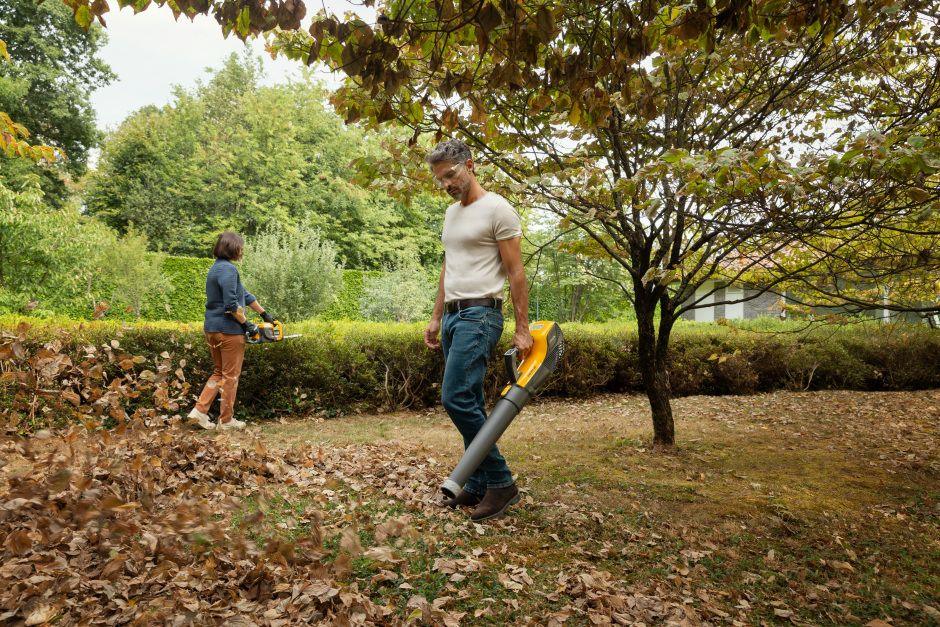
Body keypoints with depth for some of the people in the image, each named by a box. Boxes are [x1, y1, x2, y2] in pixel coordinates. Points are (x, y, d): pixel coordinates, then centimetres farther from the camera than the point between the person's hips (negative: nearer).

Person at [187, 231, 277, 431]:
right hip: (229, 330, -9)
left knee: (219, 372, 21)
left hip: (211, 329, 9)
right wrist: (246, 324, -10)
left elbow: (244, 294, 19)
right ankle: (226, 421, 14)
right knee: (231, 376, 4)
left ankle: (200, 411, 14)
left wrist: (264, 313, 23)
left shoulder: (216, 268, 15)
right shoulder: (228, 269, -17)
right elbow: (231, 304, -23)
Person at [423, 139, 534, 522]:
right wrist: (436, 319, 20)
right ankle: (479, 485, 19)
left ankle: (501, 482, -4)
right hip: (453, 317, 9)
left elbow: (516, 273, -11)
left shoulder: (497, 209, -9)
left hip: (479, 315, -9)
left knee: (456, 398, -16)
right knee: (469, 403, 10)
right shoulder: (451, 213, 19)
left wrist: (522, 329, -13)